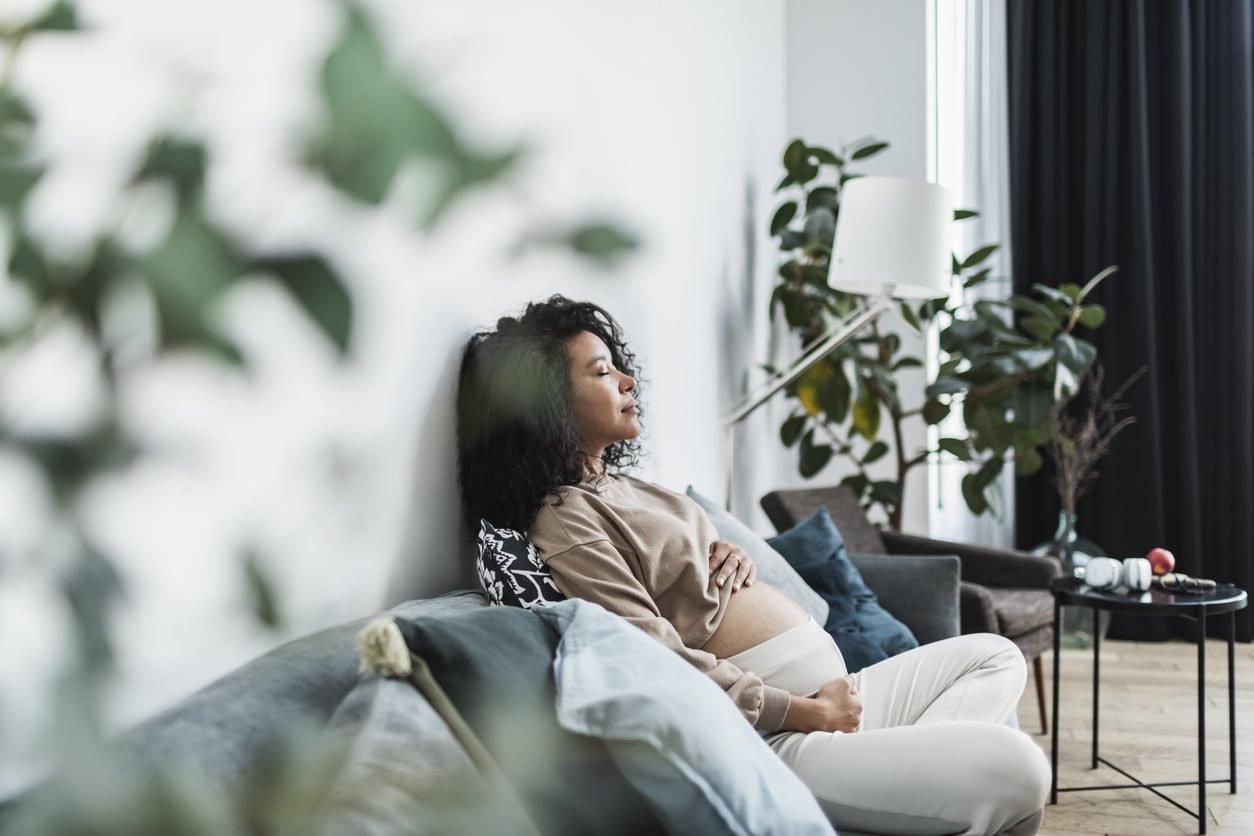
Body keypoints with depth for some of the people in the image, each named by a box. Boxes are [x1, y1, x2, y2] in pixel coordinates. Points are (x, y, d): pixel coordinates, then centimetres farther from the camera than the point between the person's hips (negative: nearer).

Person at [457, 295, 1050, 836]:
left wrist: (732, 556, 5)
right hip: (769, 735, -11)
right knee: (1013, 770, -23)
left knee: (994, 657, 17)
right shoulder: (563, 524, -14)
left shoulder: (616, 485, 16)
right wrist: (810, 712, -16)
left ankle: (919, 758, -3)